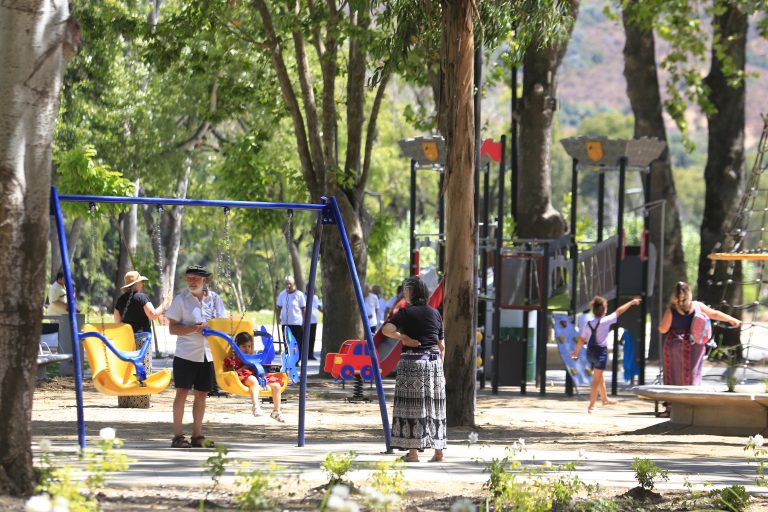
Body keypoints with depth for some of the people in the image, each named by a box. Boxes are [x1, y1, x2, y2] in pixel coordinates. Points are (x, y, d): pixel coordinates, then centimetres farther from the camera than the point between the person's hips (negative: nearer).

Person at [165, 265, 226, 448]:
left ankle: (197, 436, 15)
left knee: (201, 394, 8)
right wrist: (191, 328, -19)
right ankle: (178, 436, -2)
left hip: (208, 355, 3)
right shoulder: (181, 299, 0)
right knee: (182, 393, -5)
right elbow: (172, 328, -3)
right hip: (185, 354, -3)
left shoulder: (214, 299, 8)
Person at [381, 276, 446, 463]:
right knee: (434, 405, 9)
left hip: (411, 362, -5)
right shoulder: (434, 313, 10)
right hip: (434, 362, 5)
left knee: (412, 405, -2)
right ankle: (438, 451, 10)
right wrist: (439, 366, 20)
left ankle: (413, 451, -6)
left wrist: (403, 337, -6)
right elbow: (442, 346, 13)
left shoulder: (405, 313, -5)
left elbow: (386, 329, -20)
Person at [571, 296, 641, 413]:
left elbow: (581, 340, 3)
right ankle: (591, 406, -6)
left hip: (590, 352, 6)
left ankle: (605, 399, 42)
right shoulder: (605, 321, -12)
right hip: (601, 351, -6)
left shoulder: (589, 324, 2)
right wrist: (632, 302, 5)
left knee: (600, 377, 24)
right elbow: (619, 311, -4)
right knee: (596, 380, -3)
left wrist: (576, 351, 15)